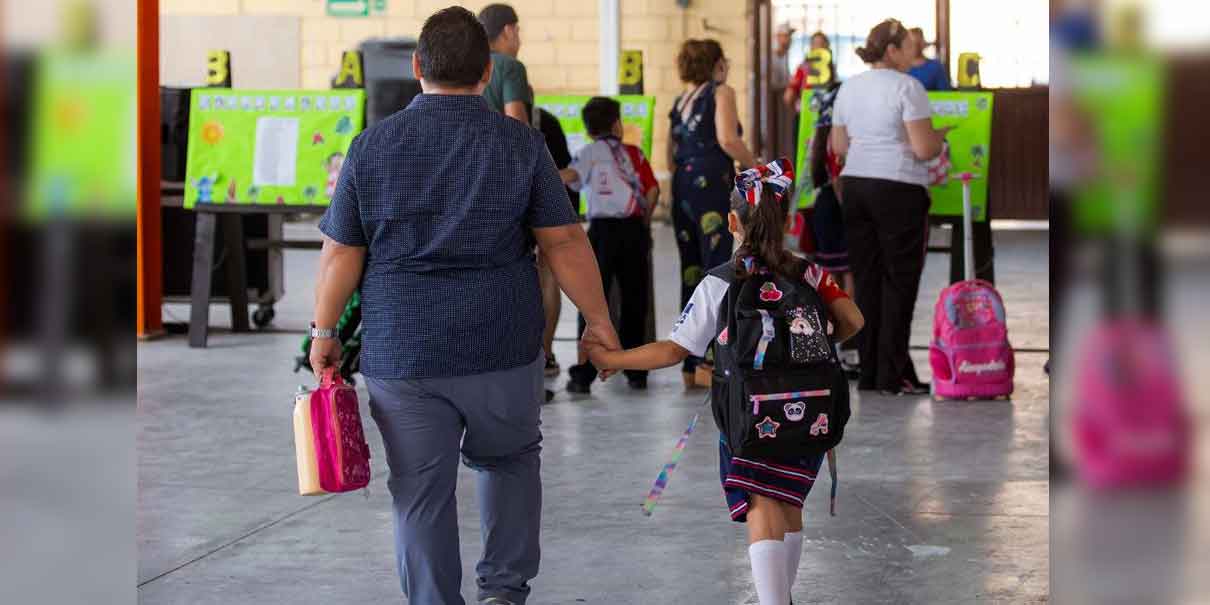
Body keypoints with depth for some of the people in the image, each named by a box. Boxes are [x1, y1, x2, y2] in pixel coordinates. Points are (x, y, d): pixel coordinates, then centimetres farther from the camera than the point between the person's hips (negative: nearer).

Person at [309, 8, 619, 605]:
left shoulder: (371, 146, -2)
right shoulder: (521, 143, -4)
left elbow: (341, 253, 1)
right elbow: (564, 242, -3)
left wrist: (323, 331, 12)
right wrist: (598, 320, 7)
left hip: (401, 354, 0)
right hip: (503, 351, 0)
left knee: (421, 494, 6)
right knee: (509, 460, 22)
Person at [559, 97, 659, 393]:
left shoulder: (591, 151, 3)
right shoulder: (634, 153, 12)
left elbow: (569, 176, -14)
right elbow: (653, 189, 5)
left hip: (603, 228, -2)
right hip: (634, 228, 2)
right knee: (634, 300, 11)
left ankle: (584, 373, -3)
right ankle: (636, 371, 14)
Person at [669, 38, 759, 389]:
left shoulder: (681, 101, 18)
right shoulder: (721, 92, 0)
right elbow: (727, 139, -15)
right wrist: (755, 166, -4)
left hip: (682, 190, 7)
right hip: (712, 187, -7)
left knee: (691, 274, 10)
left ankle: (691, 364, 12)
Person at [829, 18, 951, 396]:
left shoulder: (849, 86, 10)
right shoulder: (907, 87, -10)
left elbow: (838, 146, 15)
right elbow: (924, 149, -15)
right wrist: (940, 136, 5)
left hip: (854, 186, 7)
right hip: (898, 189, -6)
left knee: (866, 280, 10)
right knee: (899, 282, 1)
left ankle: (869, 372, 12)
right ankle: (893, 375, 2)